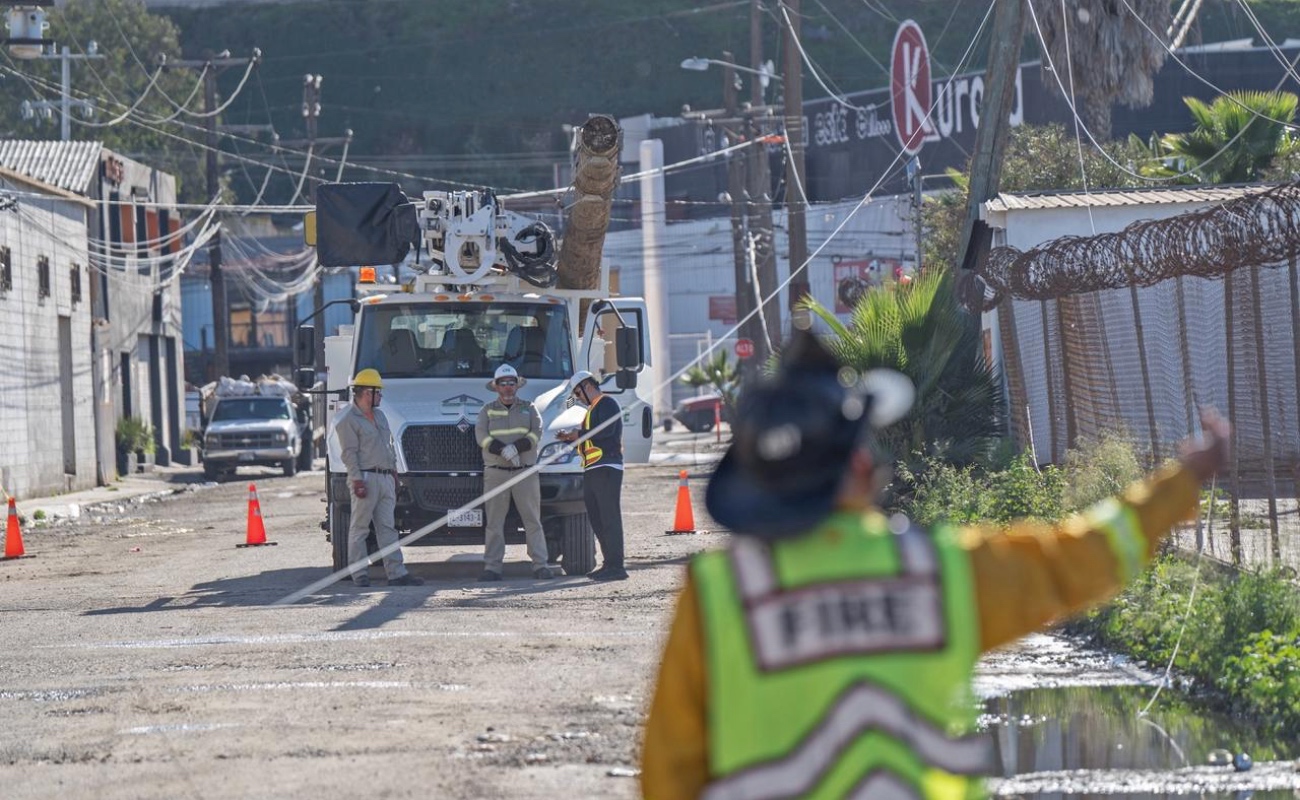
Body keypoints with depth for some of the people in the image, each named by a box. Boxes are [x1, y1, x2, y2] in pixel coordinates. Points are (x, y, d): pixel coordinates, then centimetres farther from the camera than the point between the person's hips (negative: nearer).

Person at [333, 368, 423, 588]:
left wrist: (394, 475, 19)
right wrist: (357, 480, -19)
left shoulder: (379, 416, 20)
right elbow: (349, 452, -13)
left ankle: (396, 573, 2)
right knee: (359, 528, -2)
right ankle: (360, 574, 0)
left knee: (387, 528, 5)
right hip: (366, 477, -8)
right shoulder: (348, 419, -6)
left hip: (385, 478, 8)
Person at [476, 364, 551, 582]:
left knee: (532, 520, -2)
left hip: (526, 472, 0)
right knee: (494, 522, -2)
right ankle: (492, 567, -1)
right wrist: (503, 450, -20)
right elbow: (481, 436, -4)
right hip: (495, 472, 0)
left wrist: (516, 448, -17)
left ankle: (540, 564, -1)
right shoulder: (487, 411, 11)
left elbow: (536, 433, -1)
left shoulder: (528, 409, 13)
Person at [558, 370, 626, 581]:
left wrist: (579, 435, -11)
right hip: (592, 470, 10)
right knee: (596, 518, 9)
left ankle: (616, 566, -14)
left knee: (609, 517, -12)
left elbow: (606, 431, -20)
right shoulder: (593, 409, 26)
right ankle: (609, 563, 13)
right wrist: (570, 438, 13)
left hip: (607, 467, -10)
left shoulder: (607, 404, -5)